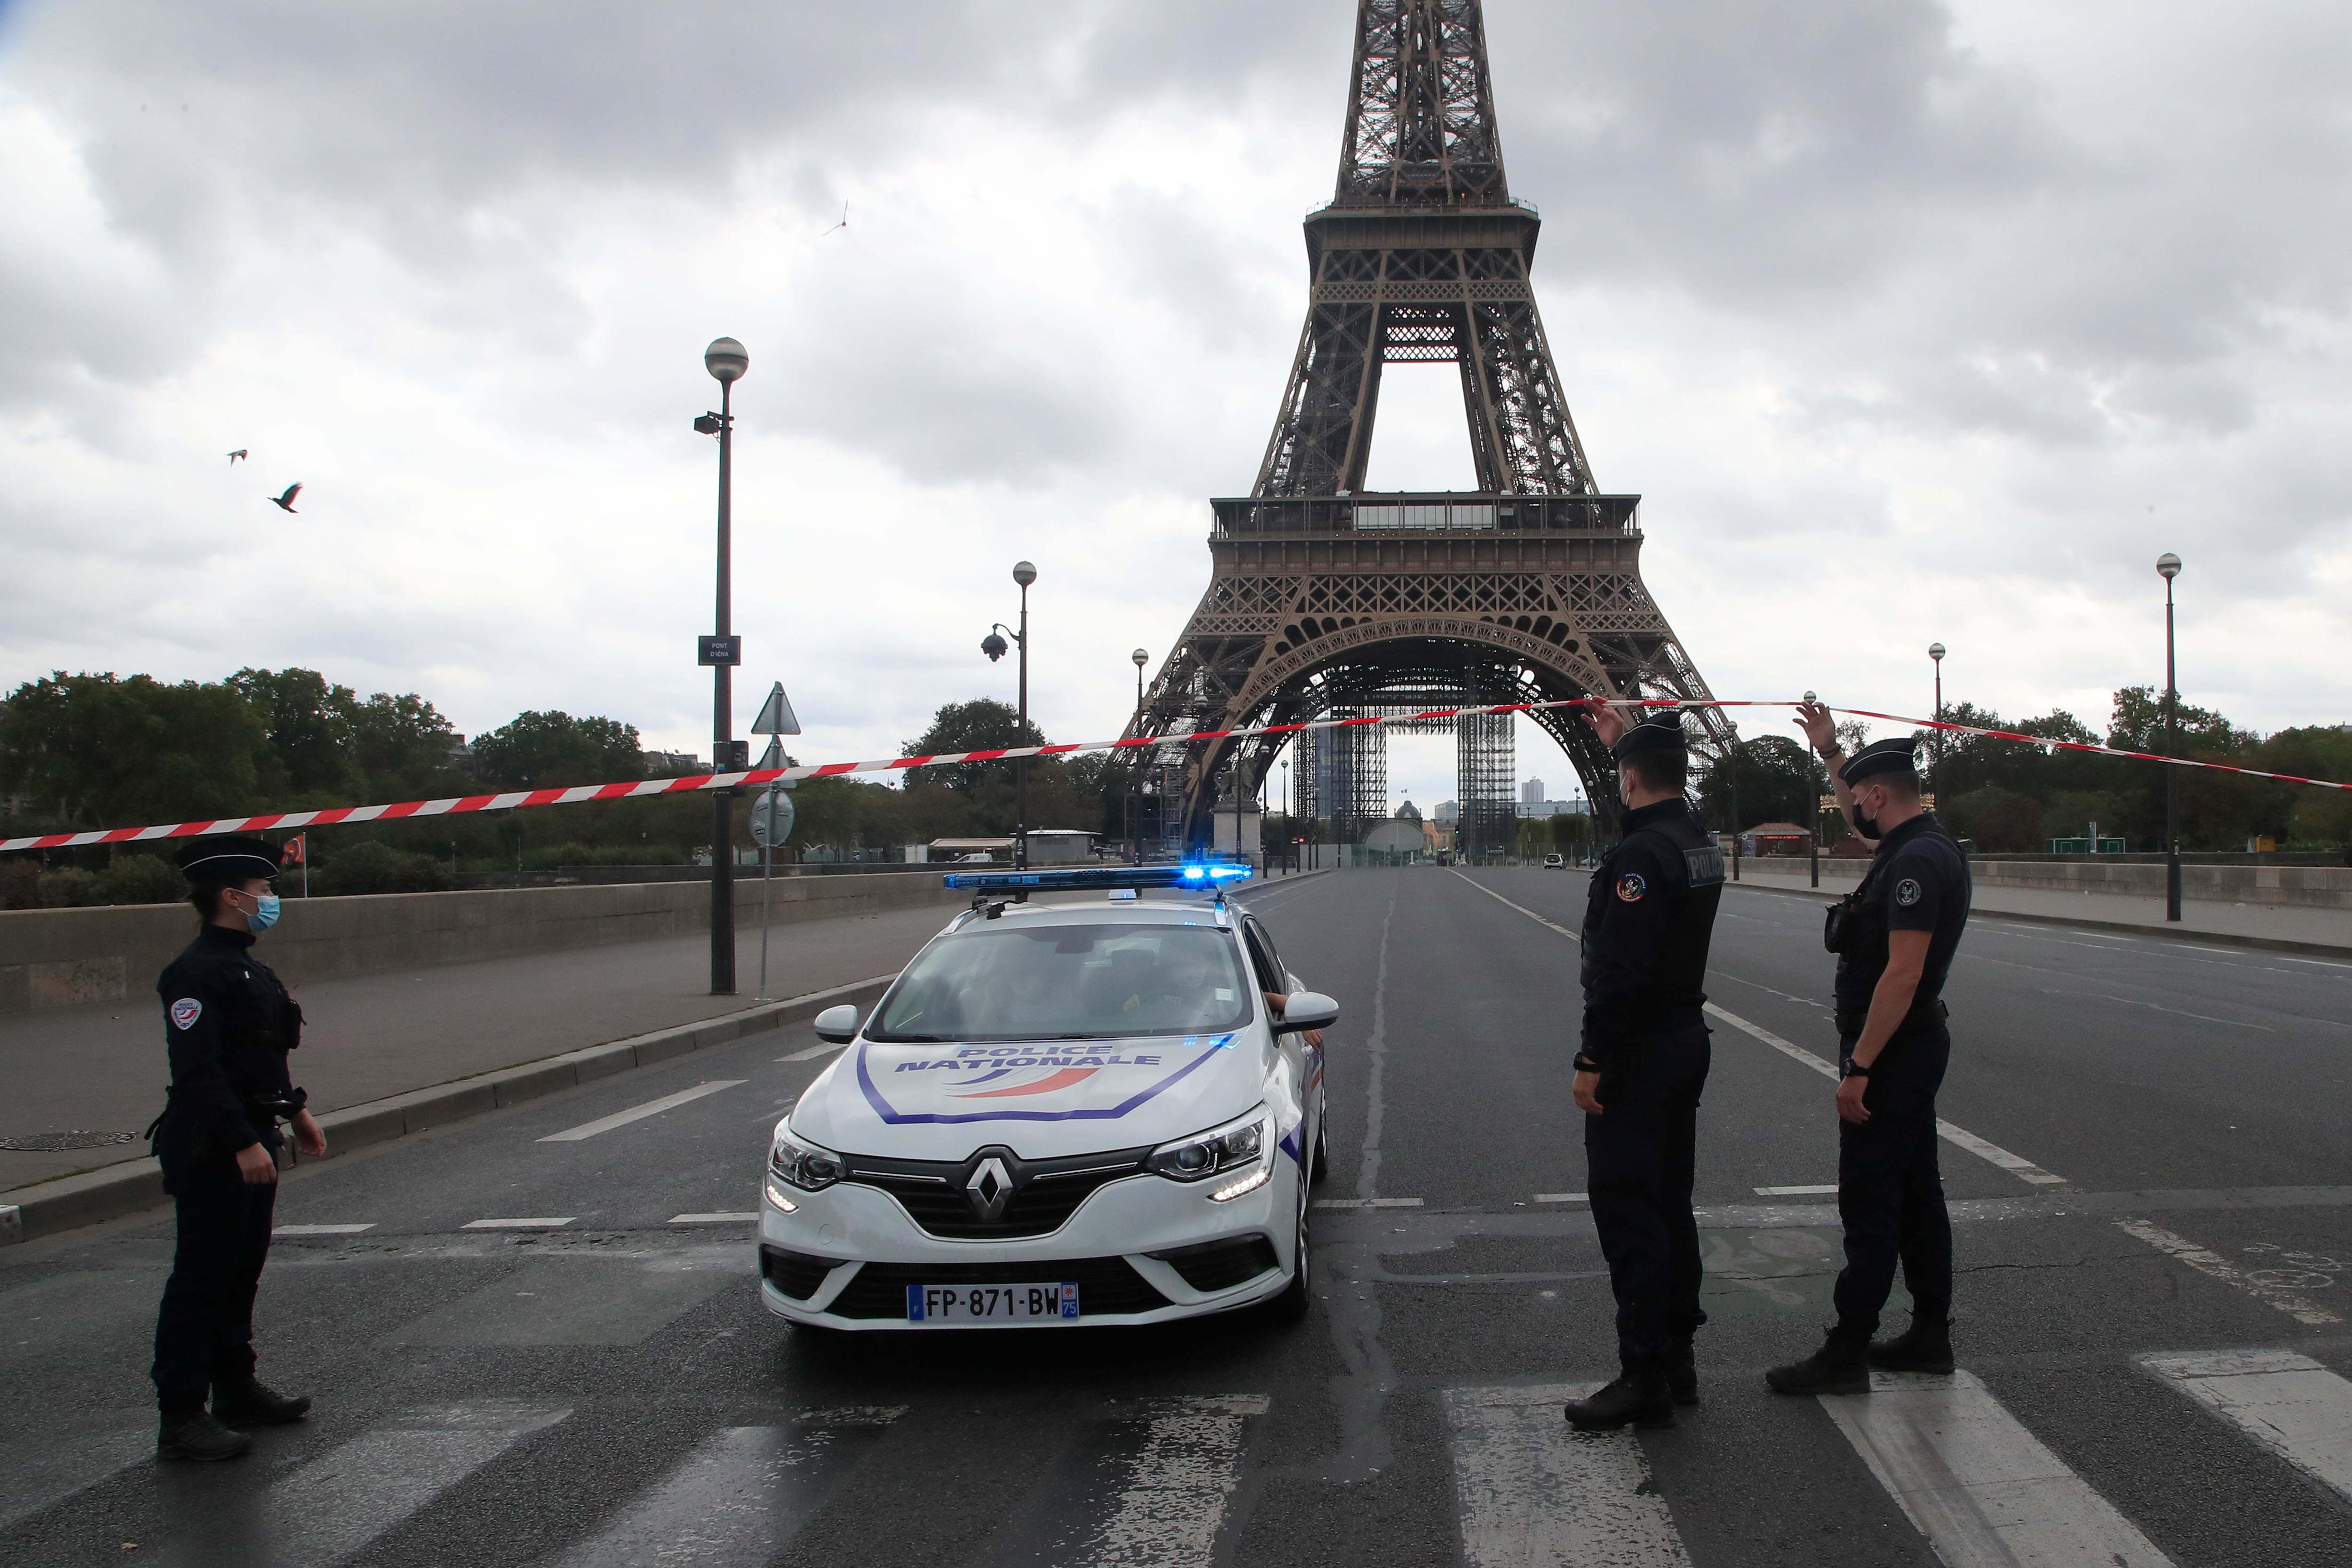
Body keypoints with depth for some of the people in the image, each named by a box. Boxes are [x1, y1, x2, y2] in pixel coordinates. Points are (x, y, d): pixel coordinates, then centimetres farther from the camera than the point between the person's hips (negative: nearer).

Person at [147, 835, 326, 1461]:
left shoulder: (245, 965, 15)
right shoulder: (197, 971, -17)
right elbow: (198, 1069, -24)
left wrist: (295, 1111, 23)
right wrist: (243, 1143, -27)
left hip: (249, 1139, 10)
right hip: (210, 1149, -10)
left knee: (240, 1273, 18)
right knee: (200, 1280, -4)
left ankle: (236, 1391, 30)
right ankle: (181, 1419, 2)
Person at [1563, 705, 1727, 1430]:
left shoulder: (1640, 855, -21)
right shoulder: (1699, 841, 8)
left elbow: (1620, 969, -26)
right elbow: (1661, 802, 33)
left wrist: (1593, 1061, -21)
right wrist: (1621, 740, 42)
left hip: (1639, 1052, -10)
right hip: (1687, 1040, 10)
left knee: (1627, 1209, -6)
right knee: (1669, 1204, 16)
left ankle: (1645, 1377, -3)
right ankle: (1676, 1357, 23)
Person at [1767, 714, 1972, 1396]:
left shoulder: (1915, 862, -21)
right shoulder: (1922, 846, 10)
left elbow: (1904, 973, -27)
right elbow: (1862, 819, 35)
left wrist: (1859, 1068, -25)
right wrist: (1829, 753, 33)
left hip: (1892, 1051, -11)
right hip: (1912, 1048, 11)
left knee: (1870, 1201, -6)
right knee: (1915, 1192, 16)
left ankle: (1846, 1354, -1)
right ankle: (1931, 1334, 25)